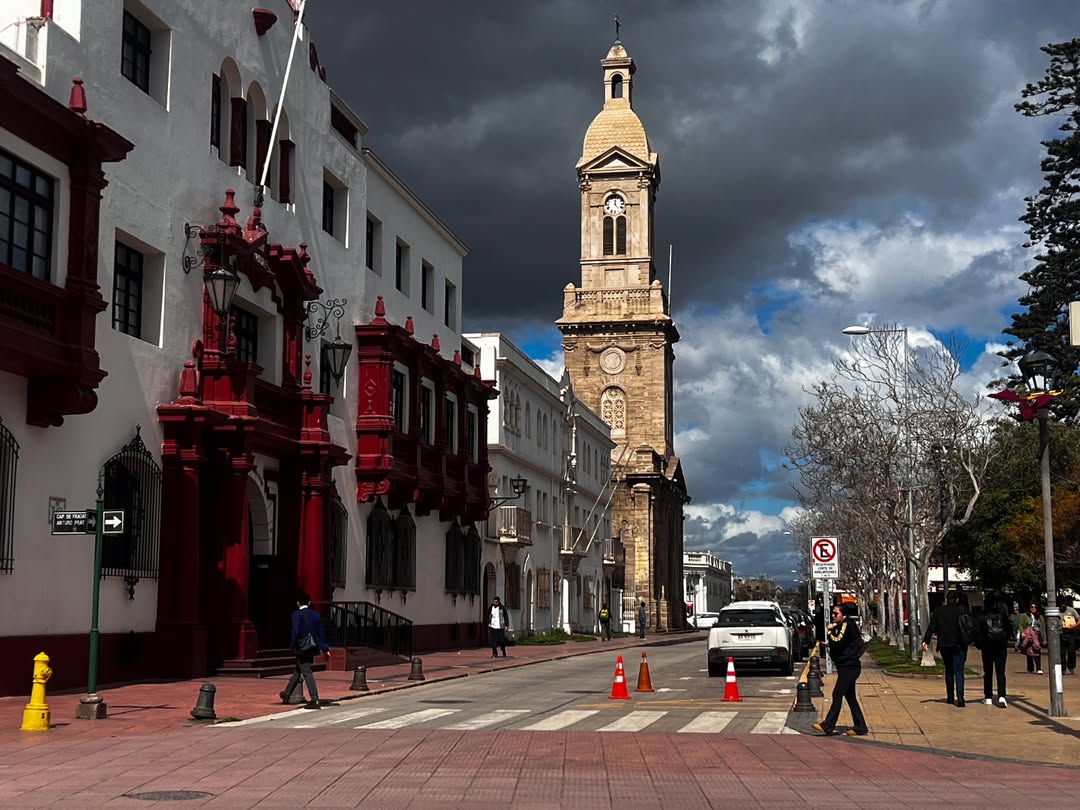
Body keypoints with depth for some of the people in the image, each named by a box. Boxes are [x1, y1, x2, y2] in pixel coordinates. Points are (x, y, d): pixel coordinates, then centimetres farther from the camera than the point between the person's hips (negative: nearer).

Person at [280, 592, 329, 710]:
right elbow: (320, 633, 10)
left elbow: (295, 631, -19)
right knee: (297, 671, 20)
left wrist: (292, 646, -10)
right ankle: (286, 695, 35)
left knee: (307, 673, -7)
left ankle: (315, 701, -13)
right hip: (312, 647, 7)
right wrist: (324, 648, 14)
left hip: (301, 647, -7)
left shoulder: (297, 614, -9)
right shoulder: (316, 615, 9)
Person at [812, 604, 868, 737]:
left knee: (837, 694, -11)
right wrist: (829, 645, 7)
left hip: (849, 667, -10)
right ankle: (860, 727, 15)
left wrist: (830, 631, -12)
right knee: (850, 696, 11)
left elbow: (838, 642, -24)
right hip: (848, 667, 10)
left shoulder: (847, 625, -13)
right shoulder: (840, 626, 17)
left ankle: (827, 726, -13)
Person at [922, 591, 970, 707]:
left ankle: (950, 697, 20)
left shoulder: (938, 611, 3)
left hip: (944, 645, 2)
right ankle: (960, 698, -19)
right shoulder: (962, 610, -2)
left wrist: (926, 641, 1)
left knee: (949, 671, 17)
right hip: (959, 645, -2)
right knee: (959, 671, -4)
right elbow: (970, 626, -6)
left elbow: (931, 627, 1)